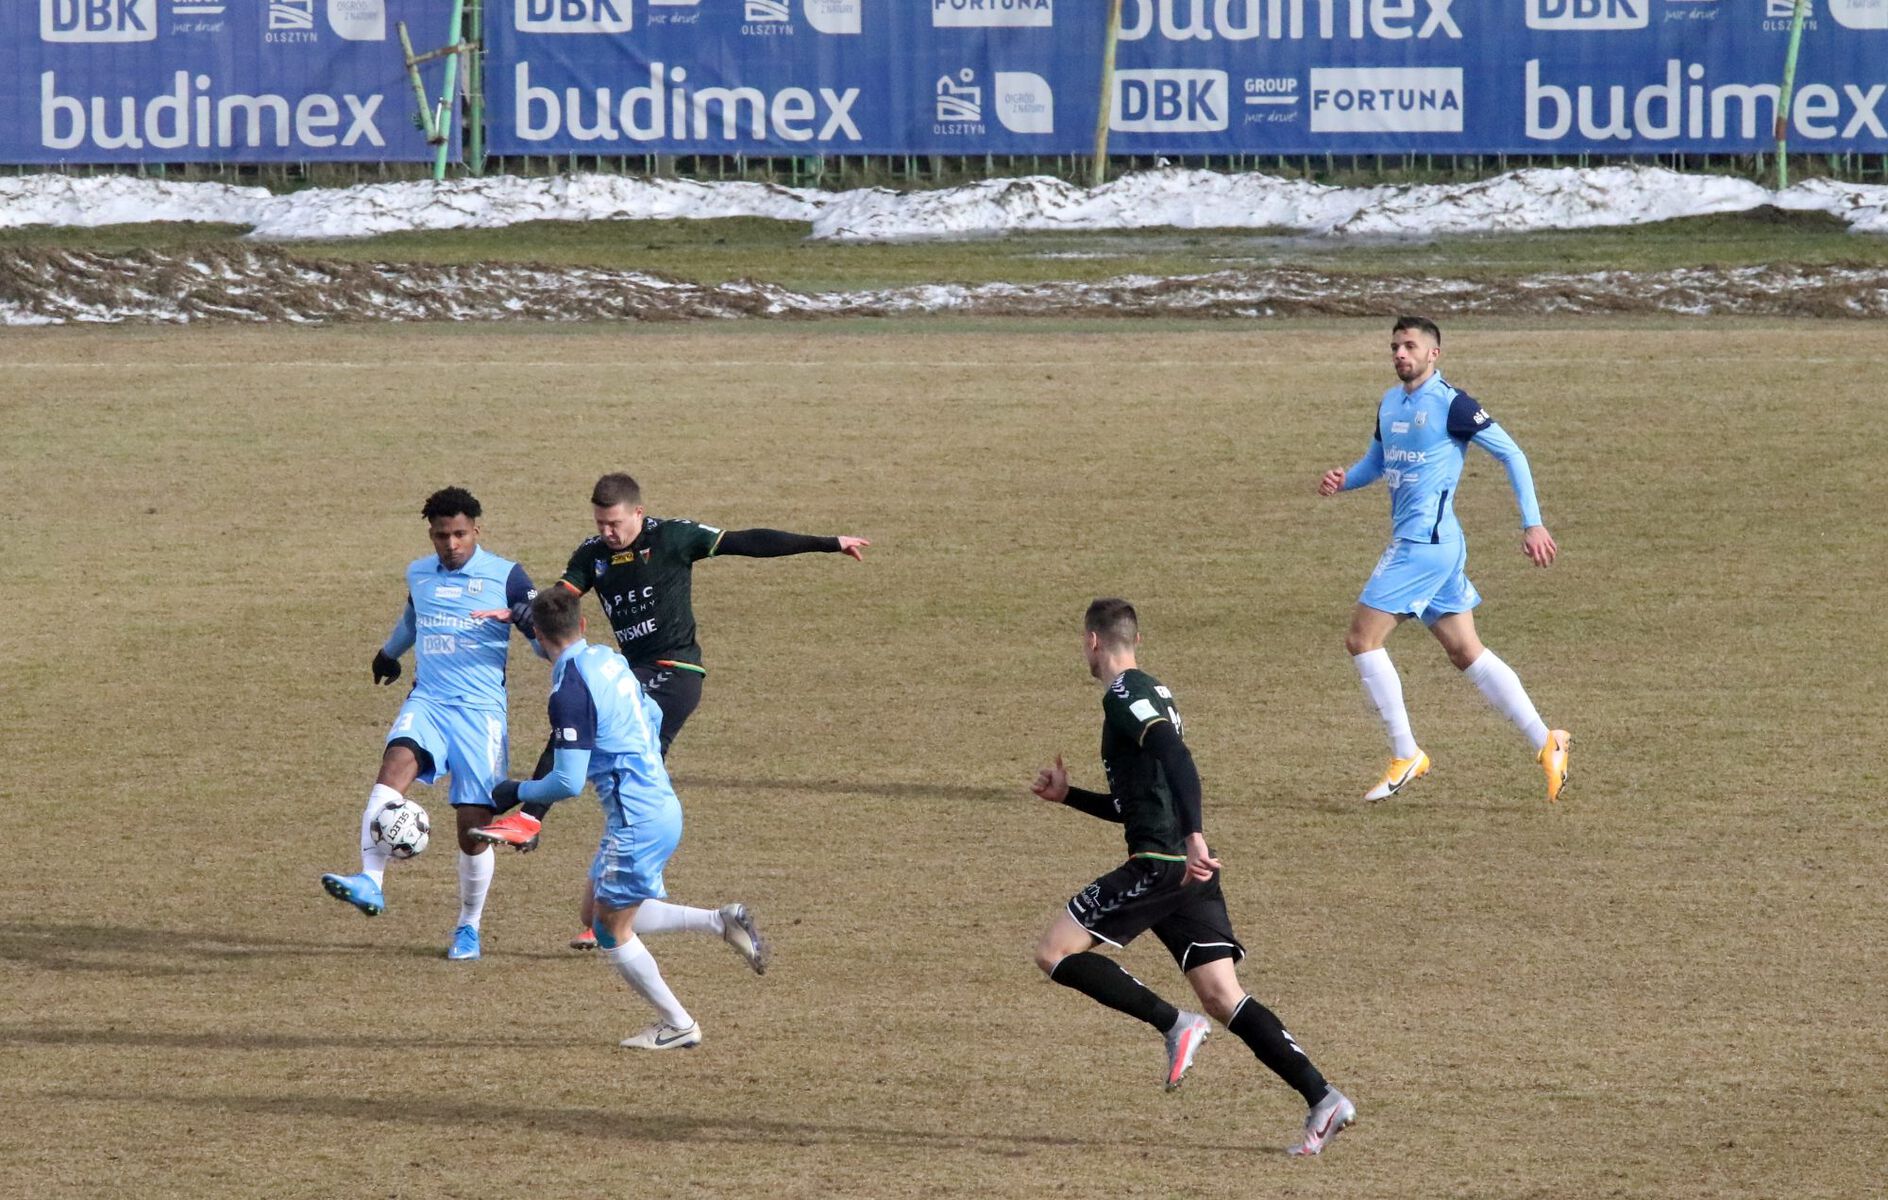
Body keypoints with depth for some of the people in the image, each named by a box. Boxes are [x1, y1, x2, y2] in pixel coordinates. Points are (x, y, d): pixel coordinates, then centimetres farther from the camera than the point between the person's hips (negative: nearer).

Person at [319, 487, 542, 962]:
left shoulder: (505, 576, -1)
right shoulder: (419, 574, 11)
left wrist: (528, 620, -23)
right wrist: (389, 652, 52)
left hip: (482, 709, -2)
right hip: (427, 703, 2)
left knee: (474, 826, -3)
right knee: (397, 762, -30)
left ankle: (469, 927, 18)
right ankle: (370, 883, -42)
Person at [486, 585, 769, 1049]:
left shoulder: (570, 690, -19)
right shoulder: (609, 659, 7)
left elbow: (567, 782, -19)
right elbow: (651, 715, 23)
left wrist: (518, 792, -2)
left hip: (635, 819, -9)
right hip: (661, 802, 9)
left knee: (612, 931, 5)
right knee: (608, 913, 19)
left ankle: (677, 1025, 12)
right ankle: (720, 922, 12)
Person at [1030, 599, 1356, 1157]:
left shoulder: (1124, 695, -6)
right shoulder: (1150, 694, 24)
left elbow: (1176, 758, -24)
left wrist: (1193, 835, -34)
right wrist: (1068, 796, 35)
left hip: (1160, 863, -9)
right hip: (1187, 870, 9)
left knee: (1054, 952, -1)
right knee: (1224, 998, 4)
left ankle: (1174, 1024, -9)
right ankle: (1322, 1099, -8)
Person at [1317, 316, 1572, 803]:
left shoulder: (1451, 404, -11)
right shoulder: (1389, 403, 14)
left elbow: (1511, 454, -8)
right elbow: (1376, 461, 27)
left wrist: (1532, 524, -10)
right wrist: (1343, 480, 5)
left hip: (1427, 540, -9)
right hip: (1412, 541, 9)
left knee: (1362, 639, -8)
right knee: (1466, 652, 10)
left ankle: (1406, 756, -2)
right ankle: (1547, 744, 12)